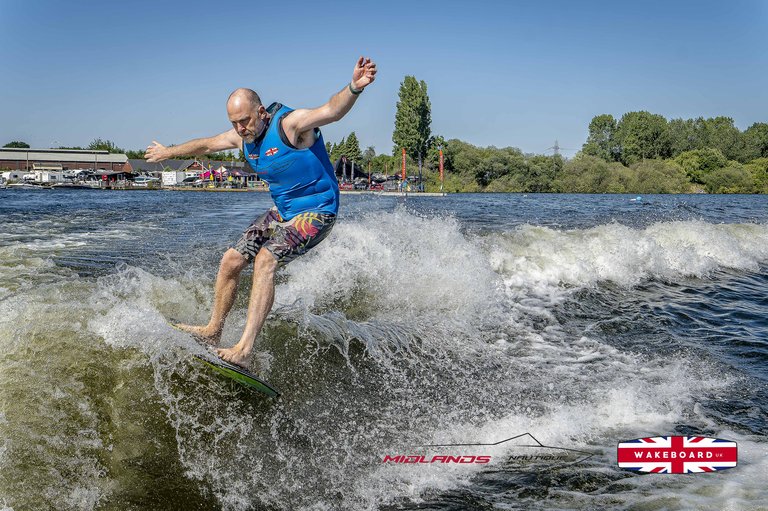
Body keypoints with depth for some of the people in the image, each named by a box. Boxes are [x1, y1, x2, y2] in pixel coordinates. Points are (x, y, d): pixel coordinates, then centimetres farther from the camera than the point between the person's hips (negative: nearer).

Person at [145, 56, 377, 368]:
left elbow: (332, 111, -38)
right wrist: (169, 152, 35)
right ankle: (213, 331, 23)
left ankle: (245, 349, -32)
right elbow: (207, 144, 22)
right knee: (231, 261, 5)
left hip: (316, 212, -9)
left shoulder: (290, 124, -21)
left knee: (265, 260, -28)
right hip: (282, 211, 9)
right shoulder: (243, 136, 3)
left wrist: (354, 88, -59)